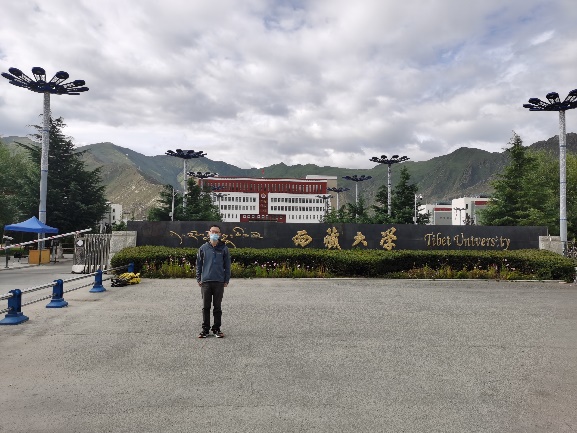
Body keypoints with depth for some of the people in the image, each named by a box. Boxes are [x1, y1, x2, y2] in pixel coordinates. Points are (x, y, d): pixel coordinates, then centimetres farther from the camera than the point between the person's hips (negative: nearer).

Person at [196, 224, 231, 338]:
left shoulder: (224, 248, 3)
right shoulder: (203, 248, 5)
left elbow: (227, 265, 7)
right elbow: (199, 264, 9)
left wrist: (226, 280, 2)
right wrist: (199, 279, 4)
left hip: (219, 282, 0)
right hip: (206, 282, 1)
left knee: (217, 307, 7)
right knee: (206, 307, 6)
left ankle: (217, 328, 18)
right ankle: (205, 329, 17)